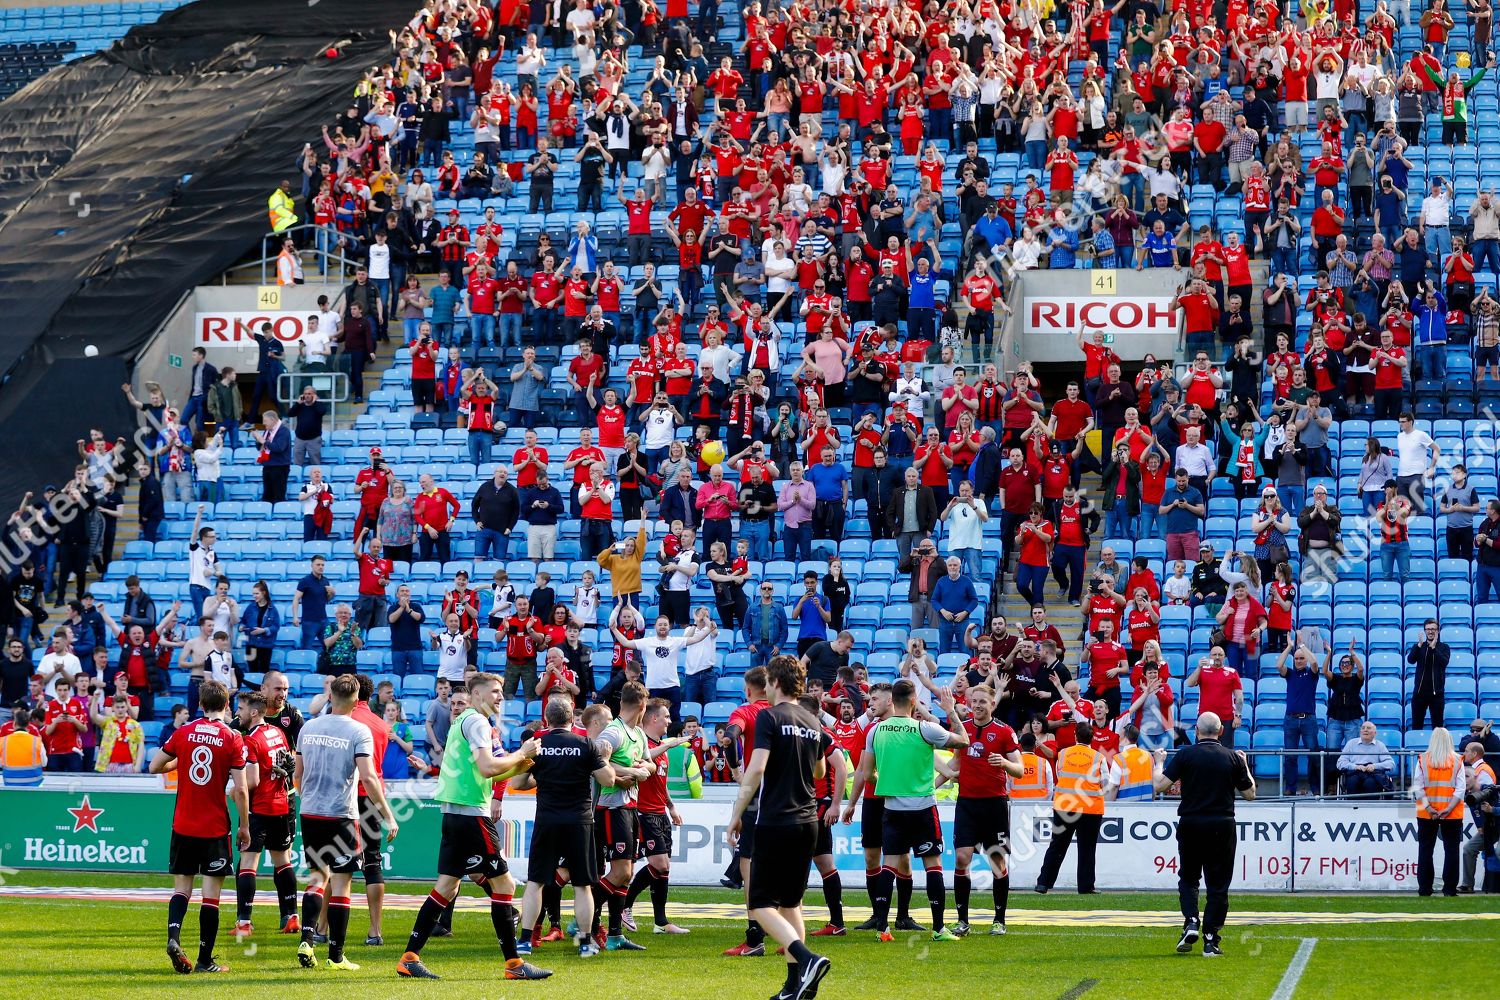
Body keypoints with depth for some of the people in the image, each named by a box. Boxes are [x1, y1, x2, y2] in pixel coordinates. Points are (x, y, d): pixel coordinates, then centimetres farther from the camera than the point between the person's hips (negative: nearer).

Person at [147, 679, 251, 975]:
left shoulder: (183, 733, 0)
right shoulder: (233, 739, -7)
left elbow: (154, 766, 7)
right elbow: (240, 789, -10)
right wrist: (244, 827, 1)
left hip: (183, 826, 3)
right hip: (215, 828, -3)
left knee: (182, 886, 13)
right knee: (211, 892, 2)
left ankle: (173, 936, -12)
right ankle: (205, 960, 2)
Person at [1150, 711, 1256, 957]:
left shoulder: (1185, 755, -5)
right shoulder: (1233, 758, 1)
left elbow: (1159, 784, -7)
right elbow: (1250, 794, 9)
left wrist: (1159, 762, 11)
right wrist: (1244, 766, 24)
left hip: (1190, 824, 0)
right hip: (1222, 825, 1)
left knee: (1188, 878, 16)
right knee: (1218, 884, 6)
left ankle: (1191, 922, -6)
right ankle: (1211, 940, 2)